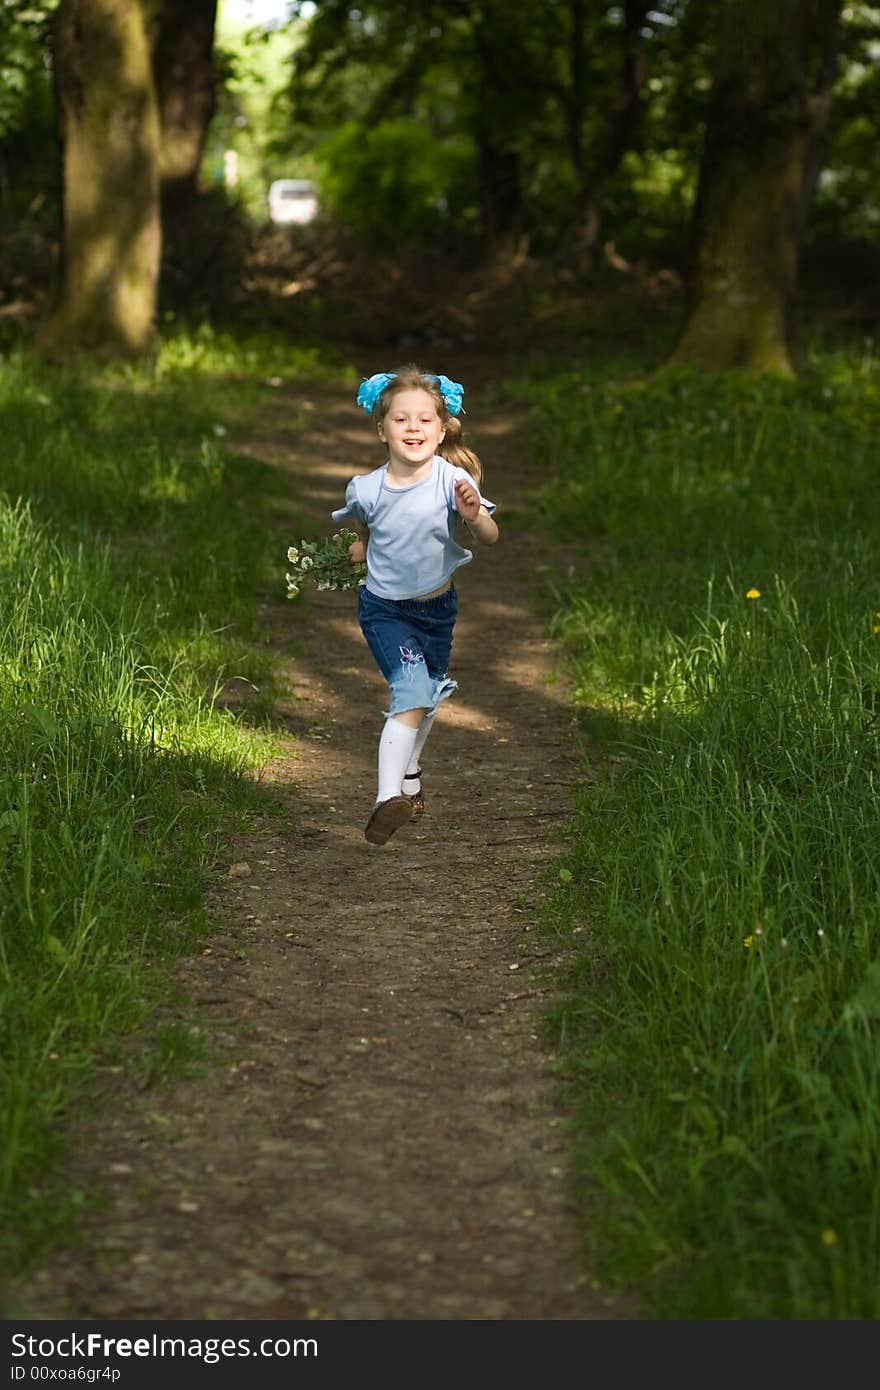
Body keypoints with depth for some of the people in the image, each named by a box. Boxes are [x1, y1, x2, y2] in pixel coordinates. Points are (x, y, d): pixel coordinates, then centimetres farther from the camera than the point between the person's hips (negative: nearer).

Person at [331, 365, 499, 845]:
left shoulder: (453, 480, -19)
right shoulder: (366, 489, -16)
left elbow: (490, 538, -24)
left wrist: (473, 515, -38)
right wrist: (363, 549, -1)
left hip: (437, 607, 3)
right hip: (384, 608, -3)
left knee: (430, 695, 20)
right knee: (411, 691, -22)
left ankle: (408, 772, 46)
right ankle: (389, 797, -23)